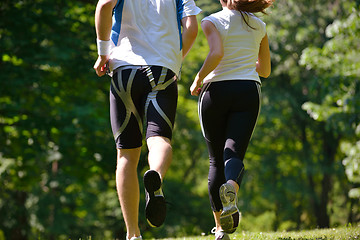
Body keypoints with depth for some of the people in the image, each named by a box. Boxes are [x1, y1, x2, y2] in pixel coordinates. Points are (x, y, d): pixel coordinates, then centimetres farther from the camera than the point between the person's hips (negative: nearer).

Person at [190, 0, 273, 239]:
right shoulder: (259, 26, 14)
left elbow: (216, 53, -19)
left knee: (217, 160, 10)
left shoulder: (212, 22, 0)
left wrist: (198, 80, -5)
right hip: (248, 91, 2)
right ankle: (231, 190, -46)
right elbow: (265, 70, 21)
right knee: (234, 155, -10)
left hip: (216, 91, -1)